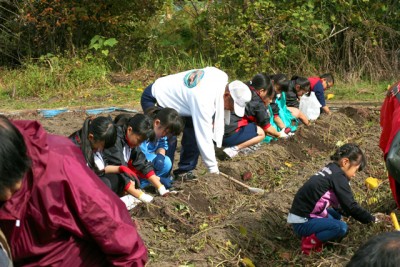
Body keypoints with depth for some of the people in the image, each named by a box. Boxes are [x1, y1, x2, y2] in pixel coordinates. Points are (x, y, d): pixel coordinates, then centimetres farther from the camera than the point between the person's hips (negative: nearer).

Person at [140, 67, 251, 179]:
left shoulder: (222, 77, -14)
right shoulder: (203, 100, -38)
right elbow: (204, 137, -33)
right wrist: (214, 170, -27)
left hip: (172, 94, 9)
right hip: (153, 99, -9)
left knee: (193, 131, -2)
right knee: (169, 139, -23)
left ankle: (184, 171, 9)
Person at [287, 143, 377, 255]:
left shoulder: (330, 169, 11)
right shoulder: (338, 176, -16)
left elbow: (339, 206, 19)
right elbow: (350, 206, -16)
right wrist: (371, 219, -5)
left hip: (302, 213, 10)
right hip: (302, 222, -10)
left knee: (336, 215, 26)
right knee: (341, 227, -20)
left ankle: (314, 234, 9)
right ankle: (310, 241, -9)